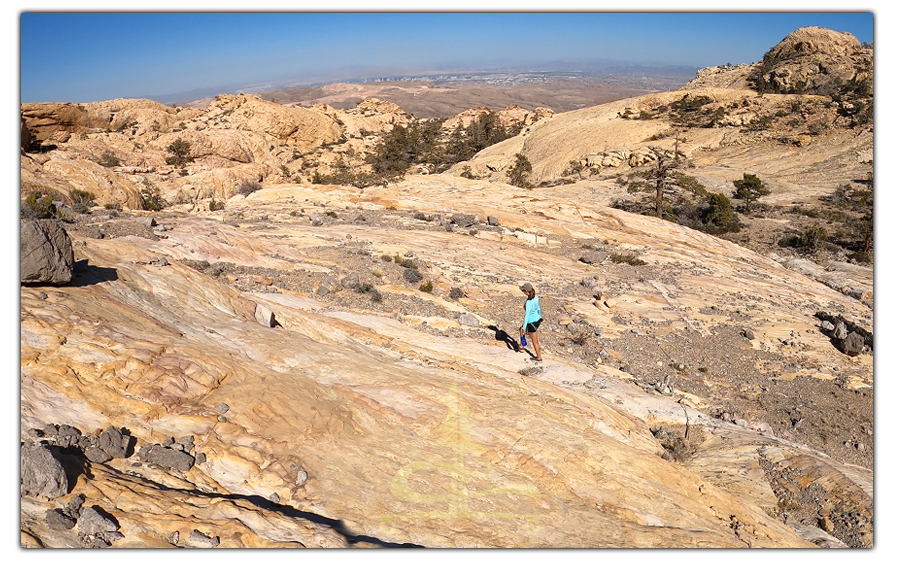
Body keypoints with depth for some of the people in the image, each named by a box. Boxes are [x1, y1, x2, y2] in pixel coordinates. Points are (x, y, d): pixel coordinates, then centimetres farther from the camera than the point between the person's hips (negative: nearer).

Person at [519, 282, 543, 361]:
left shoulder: (528, 302, -29)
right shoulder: (535, 296, -3)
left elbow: (527, 316, -25)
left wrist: (524, 327, -16)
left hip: (532, 323, -8)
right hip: (537, 319, 8)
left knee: (534, 341, 12)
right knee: (521, 330, 27)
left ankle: (539, 358, 28)